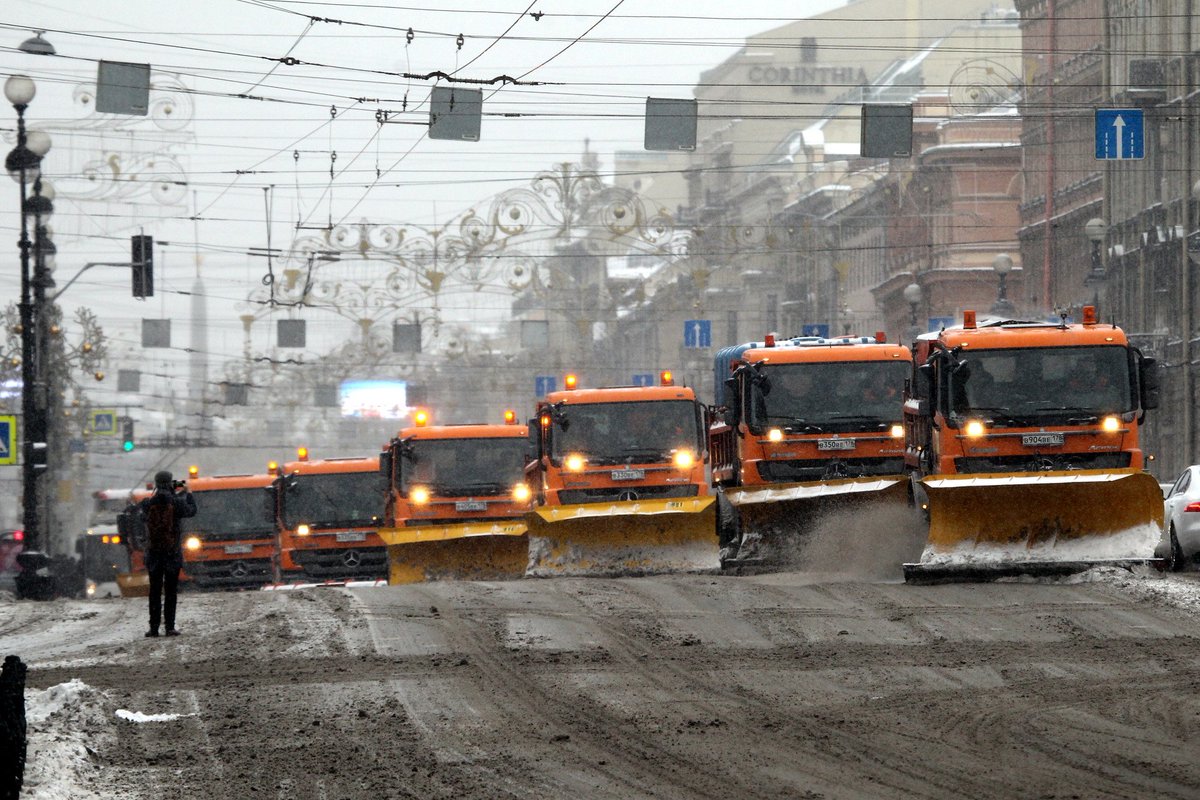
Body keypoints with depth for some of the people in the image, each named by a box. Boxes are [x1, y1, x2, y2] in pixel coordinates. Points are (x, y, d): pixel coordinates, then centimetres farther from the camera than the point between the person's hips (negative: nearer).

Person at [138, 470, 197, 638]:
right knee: (170, 592, 3)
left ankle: (154, 627, 3)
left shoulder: (148, 503, -5)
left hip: (153, 553, 2)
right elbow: (192, 511, 8)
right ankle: (170, 627, -1)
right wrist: (187, 493, 25)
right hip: (173, 553, -2)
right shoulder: (177, 503, -9)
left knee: (154, 592, 7)